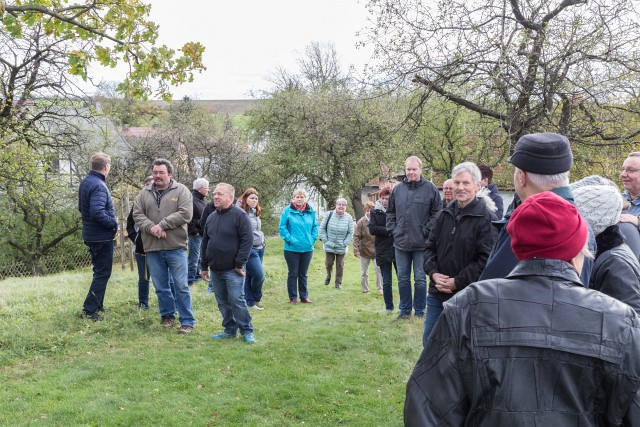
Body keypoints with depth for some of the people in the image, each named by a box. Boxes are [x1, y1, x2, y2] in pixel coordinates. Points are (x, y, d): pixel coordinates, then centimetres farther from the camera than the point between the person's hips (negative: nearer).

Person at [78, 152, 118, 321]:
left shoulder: (85, 182, 10)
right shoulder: (98, 185, -21)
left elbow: (82, 207, 20)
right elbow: (97, 212, -31)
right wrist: (113, 223, -16)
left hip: (91, 234, 10)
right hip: (102, 236, -10)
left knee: (100, 271, 19)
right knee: (102, 273, -2)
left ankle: (98, 306, 27)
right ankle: (90, 310, -1)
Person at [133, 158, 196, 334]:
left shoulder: (181, 190, -1)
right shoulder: (144, 193, 10)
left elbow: (185, 214, -12)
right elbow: (137, 215, 3)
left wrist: (162, 225, -16)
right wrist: (152, 228, -15)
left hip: (176, 247, -3)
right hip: (152, 248, 4)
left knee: (181, 286, -2)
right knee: (160, 286, 12)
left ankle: (187, 321, 6)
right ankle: (167, 315, 28)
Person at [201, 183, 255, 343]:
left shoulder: (239, 215, -9)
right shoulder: (211, 217, 12)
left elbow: (247, 240, -14)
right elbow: (205, 242, 18)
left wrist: (240, 264, -16)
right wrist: (204, 266, 16)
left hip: (232, 269, -7)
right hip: (215, 270, 7)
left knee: (237, 300, -7)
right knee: (222, 301, 11)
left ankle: (247, 331, 5)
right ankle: (230, 330, 22)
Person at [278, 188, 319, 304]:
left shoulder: (310, 211, 2)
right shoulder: (287, 210, -8)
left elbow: (315, 226, 9)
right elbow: (282, 227, -8)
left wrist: (312, 239, -2)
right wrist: (289, 239, -14)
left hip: (307, 248, 3)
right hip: (292, 248, -3)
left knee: (303, 274, 14)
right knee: (293, 274, 6)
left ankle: (304, 296, 24)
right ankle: (293, 297, 15)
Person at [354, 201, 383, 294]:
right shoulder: (361, 222, -9)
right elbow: (356, 237, -9)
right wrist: (356, 250, -16)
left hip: (377, 250, 0)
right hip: (364, 251, 0)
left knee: (379, 269, -6)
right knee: (364, 273, 9)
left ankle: (380, 289, 9)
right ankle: (365, 290, 23)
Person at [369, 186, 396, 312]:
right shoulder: (375, 212, 6)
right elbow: (372, 229, -5)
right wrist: (388, 230, -13)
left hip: (397, 249, -1)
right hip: (383, 251, 1)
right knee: (386, 282, 7)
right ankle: (389, 307, 17)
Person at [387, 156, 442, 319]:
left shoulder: (430, 189, -4)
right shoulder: (397, 189, 8)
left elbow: (437, 213, -5)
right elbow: (390, 212, 16)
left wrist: (426, 231, -10)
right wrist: (393, 230, 5)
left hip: (421, 243, -4)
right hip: (401, 242, 4)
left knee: (420, 279, 4)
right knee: (402, 278, 11)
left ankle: (420, 310, 16)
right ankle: (405, 310, 22)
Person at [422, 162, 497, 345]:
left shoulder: (487, 218, -11)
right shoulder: (444, 214, 8)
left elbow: (486, 258, -17)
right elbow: (430, 247, 12)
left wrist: (457, 282, -16)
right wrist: (434, 273, -6)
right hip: (438, 292, 6)